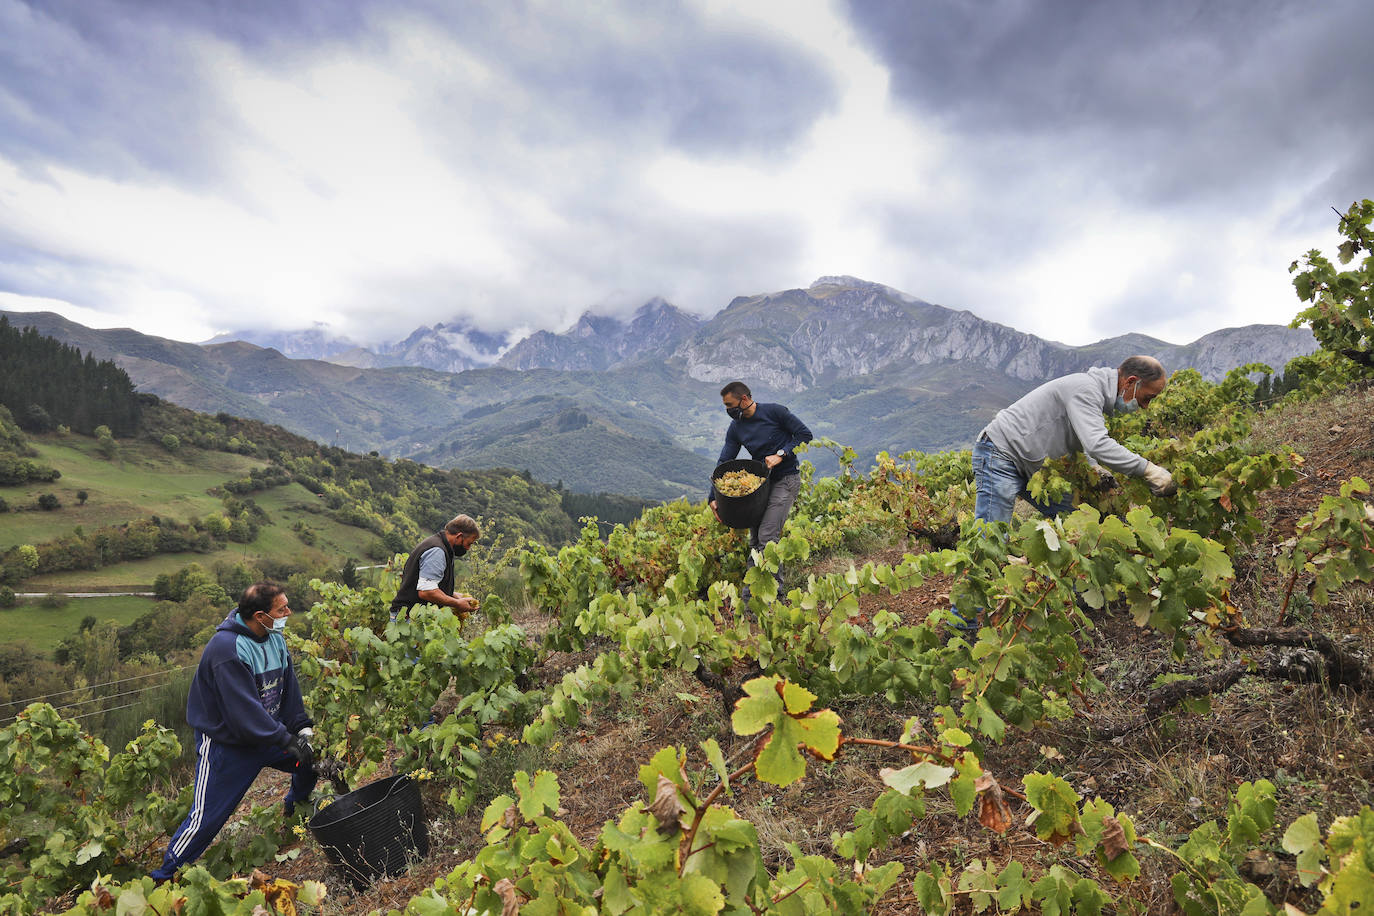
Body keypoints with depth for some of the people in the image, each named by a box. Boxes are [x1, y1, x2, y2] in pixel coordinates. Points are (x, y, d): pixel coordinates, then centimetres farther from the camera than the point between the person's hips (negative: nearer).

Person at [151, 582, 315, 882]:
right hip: (226, 742, -7)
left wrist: (302, 728, -3)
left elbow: (289, 688, 6)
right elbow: (244, 711, -30)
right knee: (207, 818, -3)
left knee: (315, 758, 5)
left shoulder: (275, 638, -2)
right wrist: (286, 741, -28)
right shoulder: (228, 649, -29)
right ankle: (164, 878, 19)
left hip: (267, 733, 7)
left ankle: (295, 813, 33)